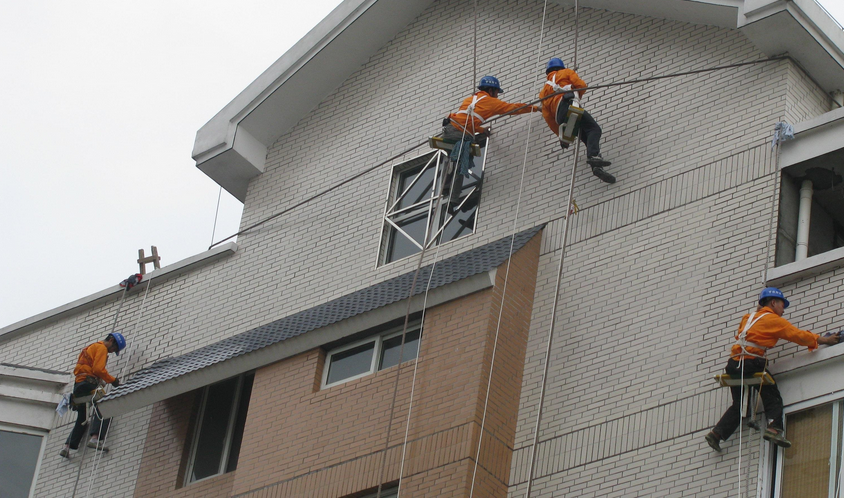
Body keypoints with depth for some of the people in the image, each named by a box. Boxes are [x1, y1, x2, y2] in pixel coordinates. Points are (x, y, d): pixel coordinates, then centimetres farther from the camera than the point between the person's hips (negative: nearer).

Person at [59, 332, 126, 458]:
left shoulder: (91, 347, 31)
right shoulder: (101, 348, -2)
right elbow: (98, 369, -15)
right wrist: (113, 380, -7)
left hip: (78, 384, 10)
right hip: (87, 384, -10)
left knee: (82, 418, 14)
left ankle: (67, 446, 7)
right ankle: (95, 438, -34)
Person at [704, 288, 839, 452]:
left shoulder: (749, 318, 23)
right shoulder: (774, 320, 2)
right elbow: (798, 335, 1)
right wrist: (824, 340, 8)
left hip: (734, 364, 7)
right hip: (752, 363, -7)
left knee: (738, 405, 15)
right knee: (773, 399, 0)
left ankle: (717, 433, 5)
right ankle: (774, 428, -22)